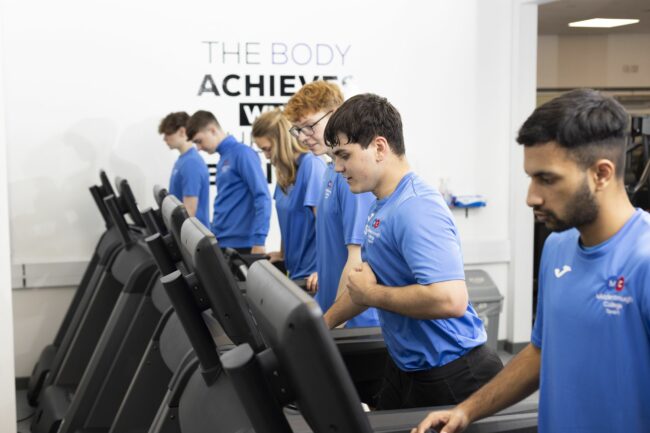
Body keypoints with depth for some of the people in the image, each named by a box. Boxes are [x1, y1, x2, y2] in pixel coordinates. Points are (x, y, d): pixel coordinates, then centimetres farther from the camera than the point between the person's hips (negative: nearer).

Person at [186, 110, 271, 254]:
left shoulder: (242, 153, -9)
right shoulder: (223, 157, 16)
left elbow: (262, 197, -16)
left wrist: (258, 241, -22)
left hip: (240, 243, -8)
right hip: (221, 242, 8)